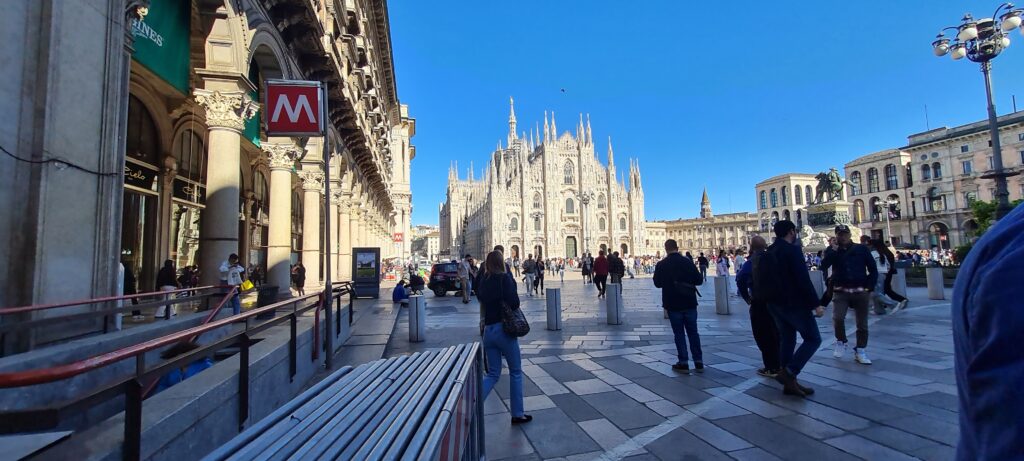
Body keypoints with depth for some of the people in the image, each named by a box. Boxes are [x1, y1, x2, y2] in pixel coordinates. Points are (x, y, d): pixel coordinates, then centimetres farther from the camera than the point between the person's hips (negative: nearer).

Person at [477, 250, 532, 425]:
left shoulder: (483, 280, 4)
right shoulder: (504, 278, -12)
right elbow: (514, 303, -18)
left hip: (488, 330, 6)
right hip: (504, 329, -5)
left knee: (493, 374, 16)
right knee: (516, 372, 12)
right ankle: (517, 414, 20)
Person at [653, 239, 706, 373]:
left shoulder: (661, 265, -8)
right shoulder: (687, 261, -6)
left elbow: (657, 283, 2)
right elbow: (698, 280, -3)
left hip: (672, 304, -1)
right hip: (689, 303, 1)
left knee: (679, 333, 7)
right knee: (693, 332, 12)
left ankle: (683, 363, 9)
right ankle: (699, 362, 17)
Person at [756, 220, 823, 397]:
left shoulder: (769, 252, 12)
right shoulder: (792, 250, -13)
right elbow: (803, 280, -20)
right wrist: (815, 304, -16)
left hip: (775, 303, 8)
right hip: (793, 303, -8)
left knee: (787, 339, 13)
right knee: (813, 339, 2)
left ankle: (789, 383, 17)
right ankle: (788, 373, -8)